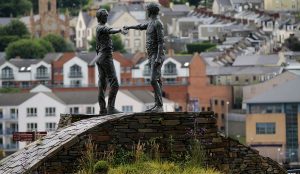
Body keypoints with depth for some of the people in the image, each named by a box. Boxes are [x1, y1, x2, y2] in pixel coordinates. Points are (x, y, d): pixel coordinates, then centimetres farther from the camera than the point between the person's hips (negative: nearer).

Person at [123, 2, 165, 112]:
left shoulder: (158, 23, -15)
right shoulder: (152, 22, 15)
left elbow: (161, 41, -21)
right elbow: (142, 27, 37)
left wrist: (158, 58, -28)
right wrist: (129, 27, 52)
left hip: (157, 56, -10)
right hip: (152, 57, 10)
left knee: (154, 81, -17)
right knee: (156, 81, 8)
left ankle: (159, 106, -18)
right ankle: (157, 106, 10)